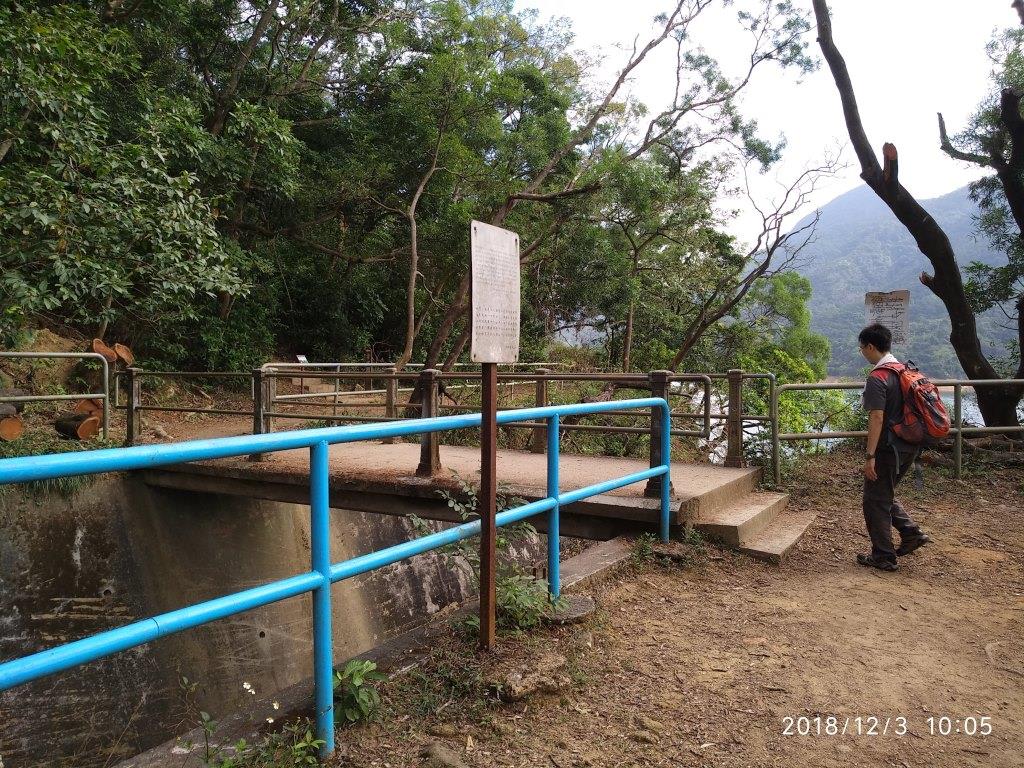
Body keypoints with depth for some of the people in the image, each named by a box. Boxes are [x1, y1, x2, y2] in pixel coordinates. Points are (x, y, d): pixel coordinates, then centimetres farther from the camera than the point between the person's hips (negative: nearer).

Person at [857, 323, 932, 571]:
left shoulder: (877, 378, -18)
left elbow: (877, 418, -22)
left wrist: (870, 456, -20)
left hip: (888, 448, -9)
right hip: (909, 446, 9)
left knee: (876, 501, 4)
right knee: (886, 495, 24)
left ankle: (883, 557, 10)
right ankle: (912, 533, 19)